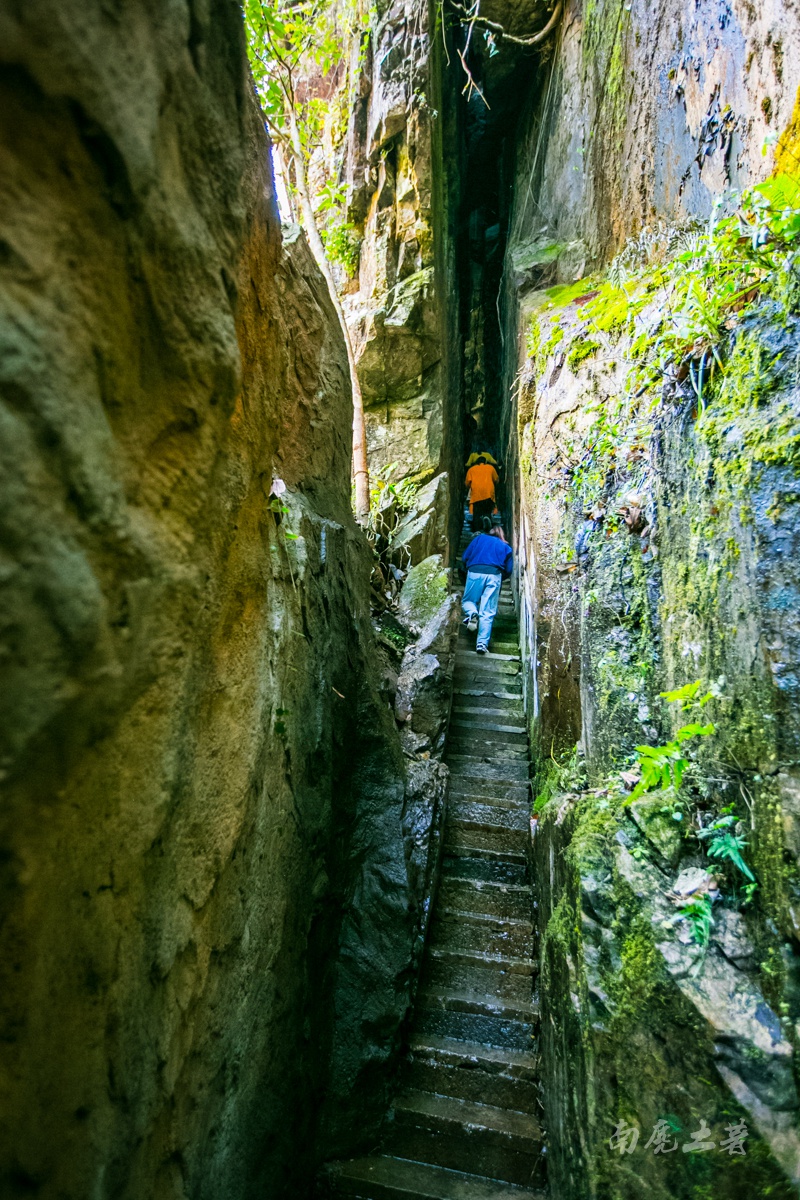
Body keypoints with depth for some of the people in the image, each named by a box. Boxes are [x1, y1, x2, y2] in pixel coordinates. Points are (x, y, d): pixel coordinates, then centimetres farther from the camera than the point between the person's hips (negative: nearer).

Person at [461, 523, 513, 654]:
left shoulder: (479, 538, 23)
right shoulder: (506, 547, 23)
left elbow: (465, 557, 14)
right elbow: (508, 570, 15)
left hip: (475, 572, 0)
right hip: (494, 575, 0)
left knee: (467, 601, 18)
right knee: (487, 612, 0)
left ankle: (471, 613, -15)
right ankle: (482, 643, -10)